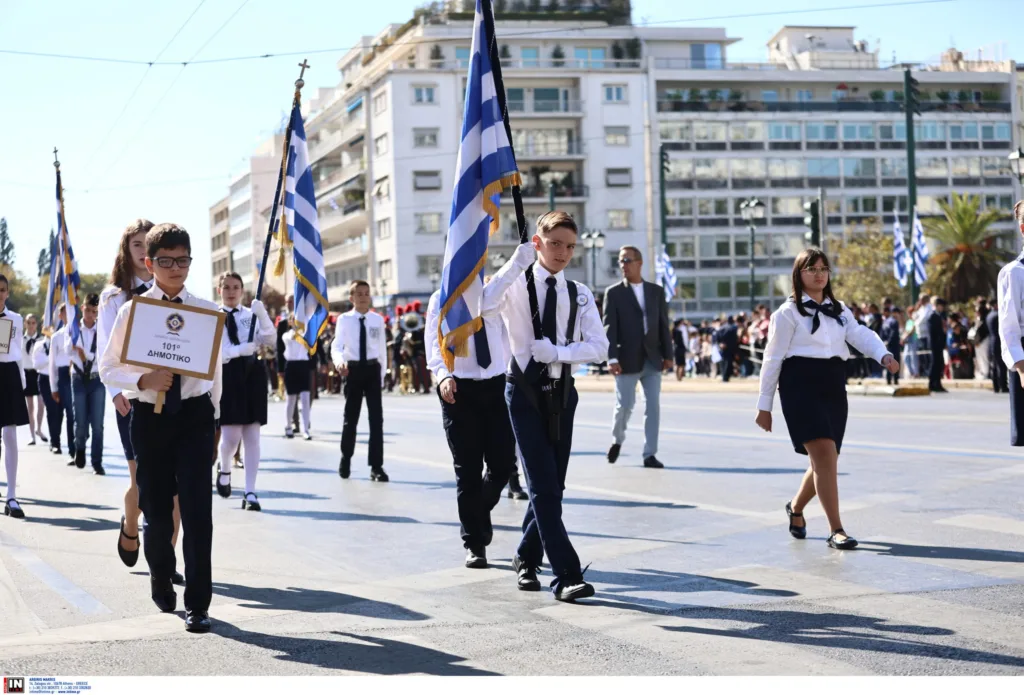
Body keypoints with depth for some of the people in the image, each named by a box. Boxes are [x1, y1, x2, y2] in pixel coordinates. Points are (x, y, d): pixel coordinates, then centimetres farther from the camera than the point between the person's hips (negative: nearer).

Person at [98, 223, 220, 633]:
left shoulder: (207, 312, 0)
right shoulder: (132, 312, -3)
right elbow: (107, 369, 0)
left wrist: (214, 415, 15)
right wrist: (143, 381, -18)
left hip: (194, 415, 0)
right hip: (149, 416, 0)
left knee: (197, 507, -8)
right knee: (156, 509, 11)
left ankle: (198, 603, -2)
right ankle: (161, 580, 39)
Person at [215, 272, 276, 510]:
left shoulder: (251, 314, 5)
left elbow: (271, 340, -7)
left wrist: (262, 314, -19)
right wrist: (241, 349, -22)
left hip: (252, 374, 3)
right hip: (226, 375, -3)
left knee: (252, 436, 3)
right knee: (231, 436, -7)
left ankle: (250, 492, 8)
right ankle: (224, 471, 28)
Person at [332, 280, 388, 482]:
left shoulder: (377, 320, 2)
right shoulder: (344, 319, -4)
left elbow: (382, 349, 8)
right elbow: (336, 345, -16)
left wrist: (382, 375, 8)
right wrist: (339, 361, -37)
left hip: (372, 369, 1)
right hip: (353, 369, -1)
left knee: (376, 418, -3)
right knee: (350, 417, 11)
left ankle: (376, 467, 1)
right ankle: (345, 461, 30)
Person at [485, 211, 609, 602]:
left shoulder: (579, 295, 7)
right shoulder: (517, 284, -4)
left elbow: (599, 347, -3)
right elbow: (484, 305, -27)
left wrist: (558, 352, -17)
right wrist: (517, 262, -27)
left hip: (562, 393, 4)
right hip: (526, 392, -4)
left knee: (552, 485, 11)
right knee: (545, 486, -10)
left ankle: (527, 557, 33)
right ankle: (567, 576, -11)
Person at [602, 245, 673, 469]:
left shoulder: (656, 291, 10)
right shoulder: (614, 293, 1)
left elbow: (664, 324, 10)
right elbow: (609, 328, -5)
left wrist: (668, 355, 4)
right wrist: (612, 358, -14)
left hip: (652, 359, 3)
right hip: (627, 360, -3)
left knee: (653, 407, -1)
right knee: (624, 405, -1)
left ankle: (650, 454, 4)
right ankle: (617, 440, 27)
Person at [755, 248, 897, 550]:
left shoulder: (839, 310, 17)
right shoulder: (788, 312, -1)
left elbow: (861, 334, -2)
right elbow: (772, 359, -1)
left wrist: (883, 355, -23)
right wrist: (764, 406, -2)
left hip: (834, 386, 6)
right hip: (801, 385, -6)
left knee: (825, 461, 9)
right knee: (825, 455, -17)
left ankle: (796, 508, 37)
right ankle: (836, 530, -14)